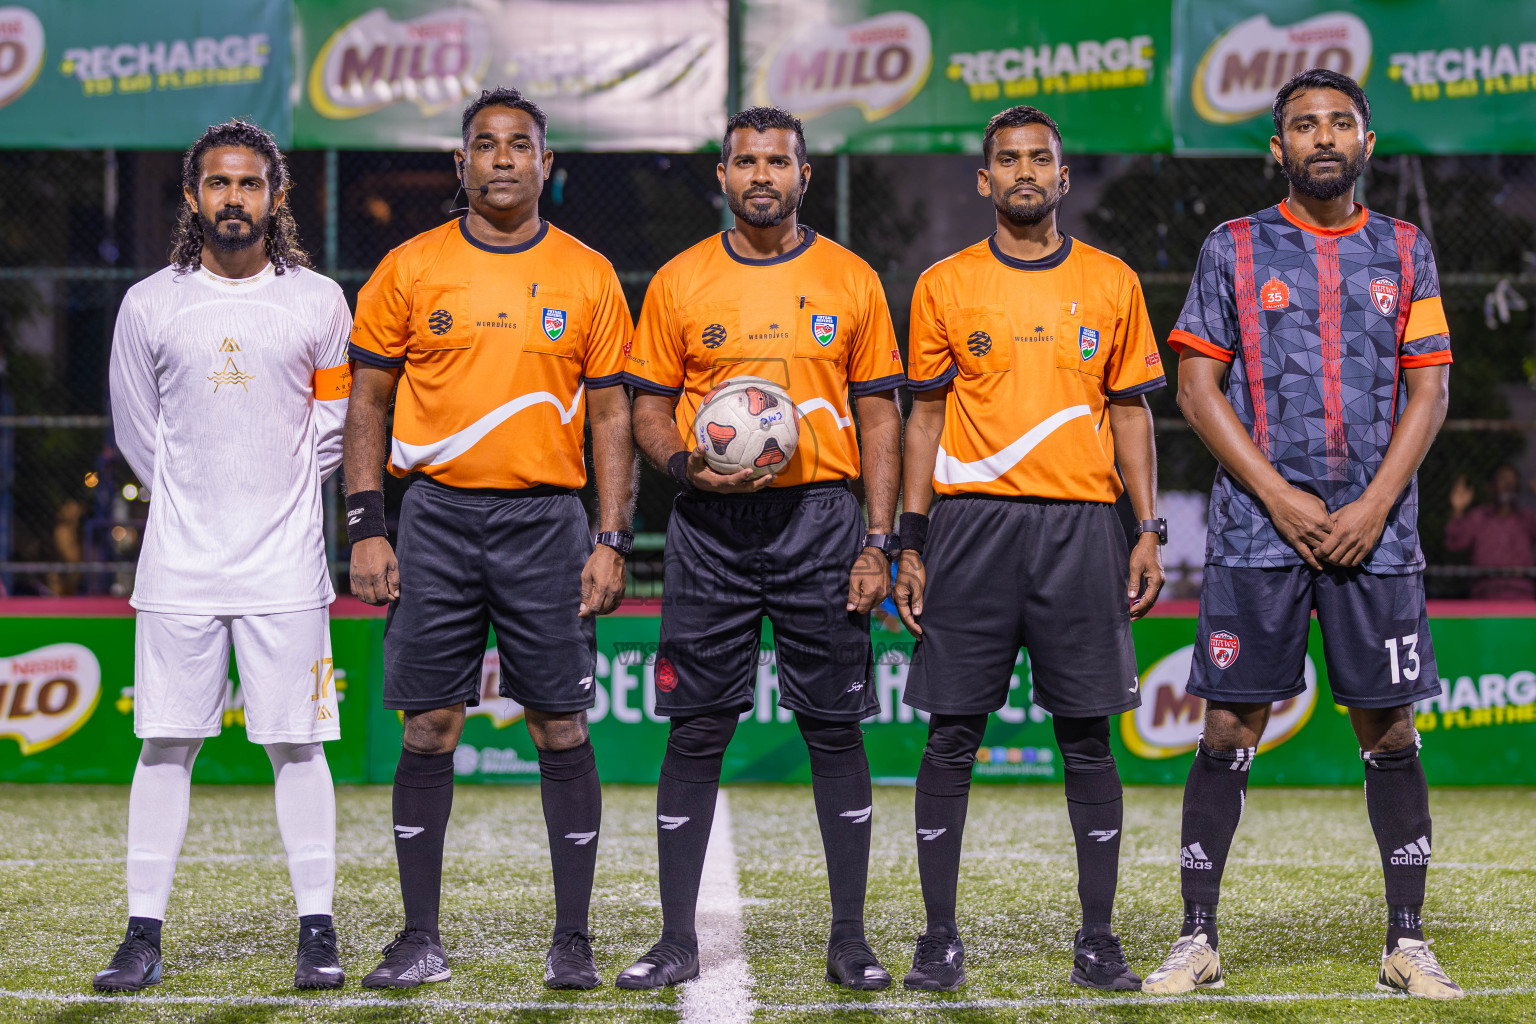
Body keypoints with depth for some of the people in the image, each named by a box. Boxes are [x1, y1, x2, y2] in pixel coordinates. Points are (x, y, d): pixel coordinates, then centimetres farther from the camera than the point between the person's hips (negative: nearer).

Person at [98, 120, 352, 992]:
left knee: (296, 744, -1)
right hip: (179, 560, 1)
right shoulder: (150, 305, 5)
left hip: (285, 561, -1)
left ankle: (319, 933, 6)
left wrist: (277, 496, 11)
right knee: (166, 743, 1)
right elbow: (137, 429, 15)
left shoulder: (320, 302, 3)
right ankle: (145, 935, 7)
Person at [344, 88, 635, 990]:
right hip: (438, 519, 0)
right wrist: (368, 529, -2)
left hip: (547, 522, 0)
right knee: (429, 728, 2)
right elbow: (368, 402, 7)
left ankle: (573, 941, 7)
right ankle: (422, 940, 10)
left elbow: (611, 416, 6)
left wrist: (612, 541, -2)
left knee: (563, 728, 0)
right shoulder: (410, 270, 4)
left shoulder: (587, 276, 5)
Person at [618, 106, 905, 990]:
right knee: (696, 730, 0)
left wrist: (879, 542, -2)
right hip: (713, 524, 0)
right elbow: (650, 409, 9)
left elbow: (880, 414, 6)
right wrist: (684, 463, -13)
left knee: (836, 728, 1)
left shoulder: (851, 281, 5)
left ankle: (850, 940, 9)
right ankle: (677, 940, 8)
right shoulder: (679, 283, 6)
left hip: (821, 518, 0)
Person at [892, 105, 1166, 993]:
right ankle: (940, 937, 7)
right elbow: (926, 417, 8)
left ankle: (1099, 940, 9)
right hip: (971, 525, 0)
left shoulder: (1111, 283, 8)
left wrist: (1150, 533, 2)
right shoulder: (945, 286, 6)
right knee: (953, 735, 0)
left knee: (1089, 736, 2)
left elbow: (1130, 412, 11)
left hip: (1081, 524, 1)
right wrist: (910, 546, 2)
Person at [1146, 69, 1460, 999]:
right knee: (1229, 731, -2)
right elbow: (1198, 386, 1)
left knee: (1391, 732, 2)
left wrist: (1372, 506, -8)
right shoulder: (1235, 249, 5)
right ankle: (1199, 940, 4)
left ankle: (1409, 944, 9)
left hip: (1375, 529, 1)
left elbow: (1428, 390, 5)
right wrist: (1279, 497, -9)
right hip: (1258, 528, -1)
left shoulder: (1404, 251, 10)